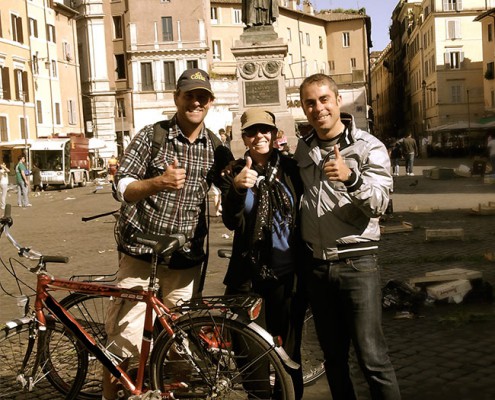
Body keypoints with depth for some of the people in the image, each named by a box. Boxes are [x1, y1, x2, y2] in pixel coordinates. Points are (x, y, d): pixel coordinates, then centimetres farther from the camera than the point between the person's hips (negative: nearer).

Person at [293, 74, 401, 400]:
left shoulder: (369, 147, -6)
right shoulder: (304, 148, 10)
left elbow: (379, 203, -19)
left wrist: (351, 177, -37)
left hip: (357, 263, -5)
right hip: (316, 265, 5)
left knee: (371, 355, -6)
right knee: (333, 356, 14)